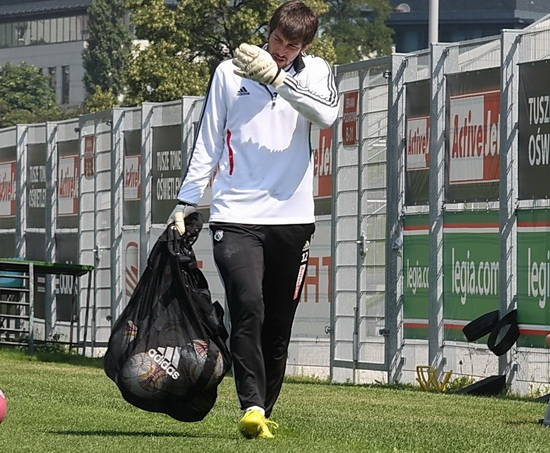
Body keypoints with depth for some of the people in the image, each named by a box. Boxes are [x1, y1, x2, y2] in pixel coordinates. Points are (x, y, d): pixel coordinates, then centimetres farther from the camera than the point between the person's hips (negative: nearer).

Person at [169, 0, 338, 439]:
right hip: (236, 216, -2)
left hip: (292, 217, 2)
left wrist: (276, 77, -22)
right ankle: (252, 408, -24)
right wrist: (186, 202, 6)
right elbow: (208, 143, 11)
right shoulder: (229, 72, 7)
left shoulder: (315, 72, 8)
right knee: (248, 309, -18)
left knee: (278, 324, 6)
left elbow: (326, 114, -15)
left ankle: (264, 411, 18)